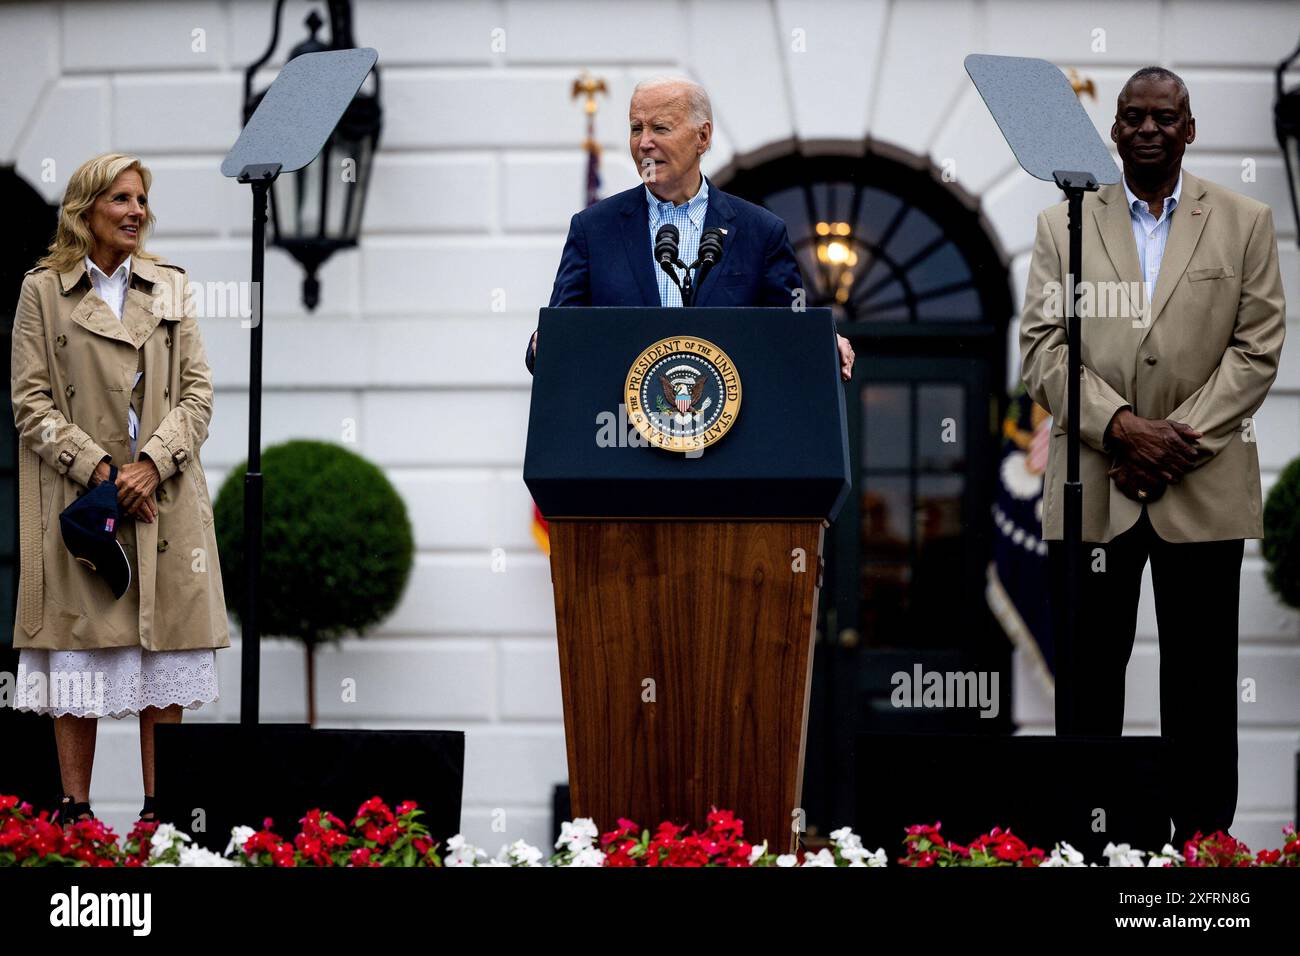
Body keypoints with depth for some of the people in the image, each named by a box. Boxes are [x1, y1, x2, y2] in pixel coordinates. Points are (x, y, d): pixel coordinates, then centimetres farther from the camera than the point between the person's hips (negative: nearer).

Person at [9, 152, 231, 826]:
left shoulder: (171, 287, 11)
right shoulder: (42, 290, 3)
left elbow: (198, 393, 6)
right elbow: (31, 401, -2)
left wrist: (153, 462, -10)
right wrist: (98, 469, -13)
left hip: (164, 498, 3)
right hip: (77, 498, -3)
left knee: (165, 653, 3)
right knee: (80, 656, -1)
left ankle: (159, 804, 9)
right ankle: (75, 808, 6)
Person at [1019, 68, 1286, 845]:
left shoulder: (1244, 224, 7)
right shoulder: (1063, 225, 9)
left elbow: (1257, 349, 1)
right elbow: (1044, 346, 2)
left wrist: (1179, 436, -10)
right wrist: (1120, 426, -13)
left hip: (1205, 487, 0)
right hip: (1092, 487, 1)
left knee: (1201, 679, 3)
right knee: (1088, 676, 3)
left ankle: (1204, 836, 10)